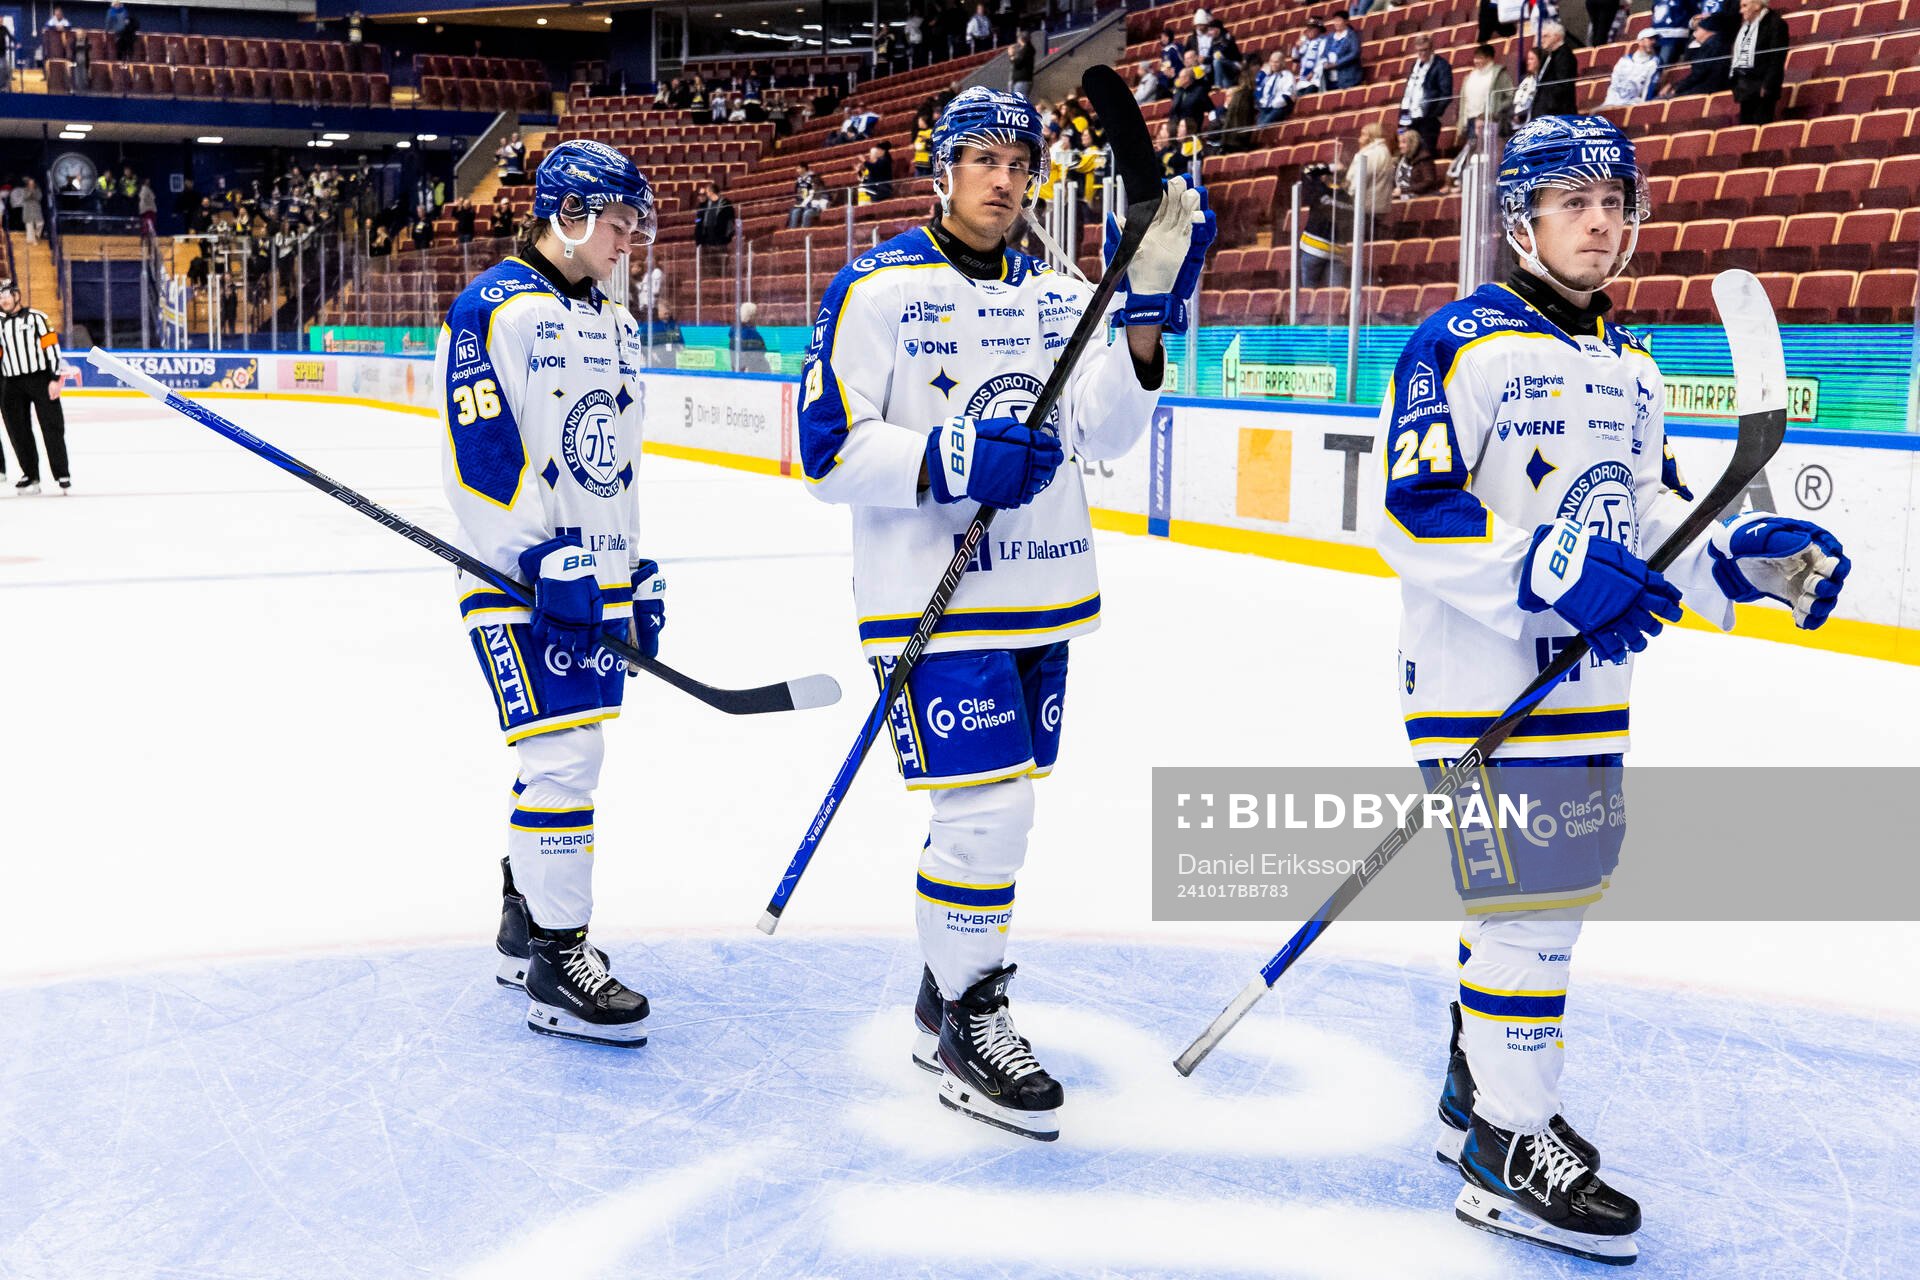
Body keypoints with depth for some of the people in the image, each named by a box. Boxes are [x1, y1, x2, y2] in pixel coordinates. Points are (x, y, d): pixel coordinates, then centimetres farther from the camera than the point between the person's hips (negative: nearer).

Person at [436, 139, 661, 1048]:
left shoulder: (615, 326, 16)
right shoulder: (495, 309, -11)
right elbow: (478, 453, -17)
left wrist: (638, 576, 19)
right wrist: (542, 559, -22)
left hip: (595, 577, 8)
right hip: (522, 574, -8)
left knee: (566, 754, 13)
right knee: (563, 756, -12)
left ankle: (525, 920, 27)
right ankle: (556, 963, -3)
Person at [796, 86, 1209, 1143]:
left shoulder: (1062, 298, 11)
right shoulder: (877, 290, -6)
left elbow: (1101, 434, 1)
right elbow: (830, 452, -10)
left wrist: (1148, 307, -9)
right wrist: (950, 461, -24)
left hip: (1041, 596, 6)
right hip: (929, 596, -6)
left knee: (999, 807, 13)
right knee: (986, 808, -10)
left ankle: (948, 998, 32)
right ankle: (965, 1029, 10)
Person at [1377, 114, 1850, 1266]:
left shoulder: (1632, 367, 15)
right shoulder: (1462, 344, -11)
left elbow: (1653, 509, 20)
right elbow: (1417, 513, -19)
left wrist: (1750, 556, 3)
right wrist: (1552, 572, -27)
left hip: (1592, 680, 8)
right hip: (1480, 677, -8)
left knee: (1552, 889, 16)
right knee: (1528, 893, -8)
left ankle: (1478, 1087, 33)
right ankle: (1510, 1148, 5)